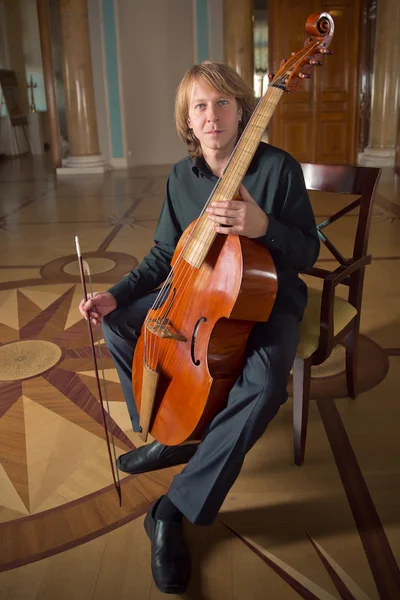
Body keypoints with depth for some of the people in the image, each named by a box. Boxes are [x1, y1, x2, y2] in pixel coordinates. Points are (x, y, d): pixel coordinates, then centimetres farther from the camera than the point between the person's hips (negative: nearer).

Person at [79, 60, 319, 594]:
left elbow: (307, 252, -12)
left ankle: (177, 508, -19)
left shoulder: (278, 168, -13)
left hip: (267, 300, -5)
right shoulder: (181, 177, 1)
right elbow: (165, 254, 9)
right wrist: (117, 294, -4)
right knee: (118, 322, -2)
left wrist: (264, 226, -32)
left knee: (266, 383, -35)